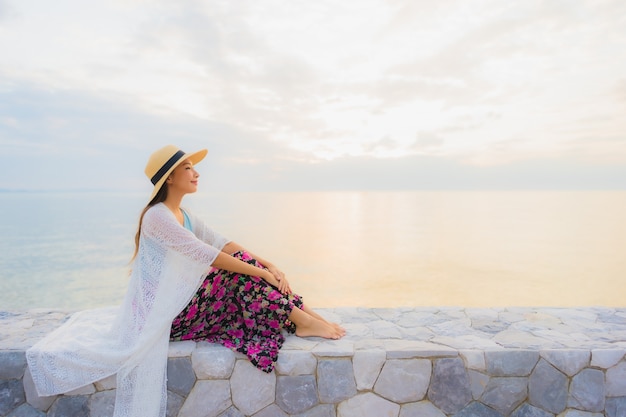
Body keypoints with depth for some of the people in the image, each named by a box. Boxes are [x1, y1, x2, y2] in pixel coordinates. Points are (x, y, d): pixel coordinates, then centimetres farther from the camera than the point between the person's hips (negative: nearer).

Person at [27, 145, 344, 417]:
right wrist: (260, 272, -23)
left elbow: (223, 244, 0)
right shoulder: (157, 216, -20)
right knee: (240, 276, -19)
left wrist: (268, 265, -11)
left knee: (241, 262, -3)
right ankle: (300, 321, -12)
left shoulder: (184, 216, 8)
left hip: (180, 302, 8)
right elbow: (208, 255, -26)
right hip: (164, 312, -8)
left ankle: (299, 312, -4)